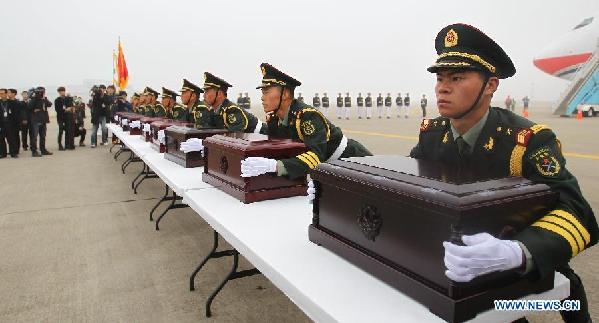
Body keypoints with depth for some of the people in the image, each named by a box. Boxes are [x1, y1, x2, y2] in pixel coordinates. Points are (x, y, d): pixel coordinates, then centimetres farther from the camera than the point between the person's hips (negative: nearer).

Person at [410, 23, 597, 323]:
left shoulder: (529, 140, -21)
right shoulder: (431, 133, -5)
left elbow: (575, 212, -32)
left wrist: (514, 253, -51)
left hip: (520, 276, -2)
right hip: (444, 263, 3)